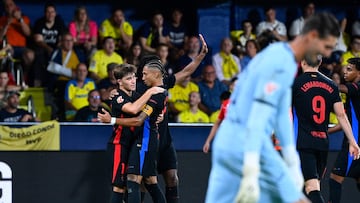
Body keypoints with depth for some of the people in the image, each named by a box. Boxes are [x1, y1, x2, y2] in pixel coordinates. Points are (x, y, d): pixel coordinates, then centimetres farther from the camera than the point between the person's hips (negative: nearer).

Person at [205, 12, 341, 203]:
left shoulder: (278, 54, 17)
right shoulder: (282, 63, -14)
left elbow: (282, 115, 23)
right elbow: (258, 116, -22)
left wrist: (292, 164, 26)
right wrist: (251, 172, -27)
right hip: (246, 143, -9)